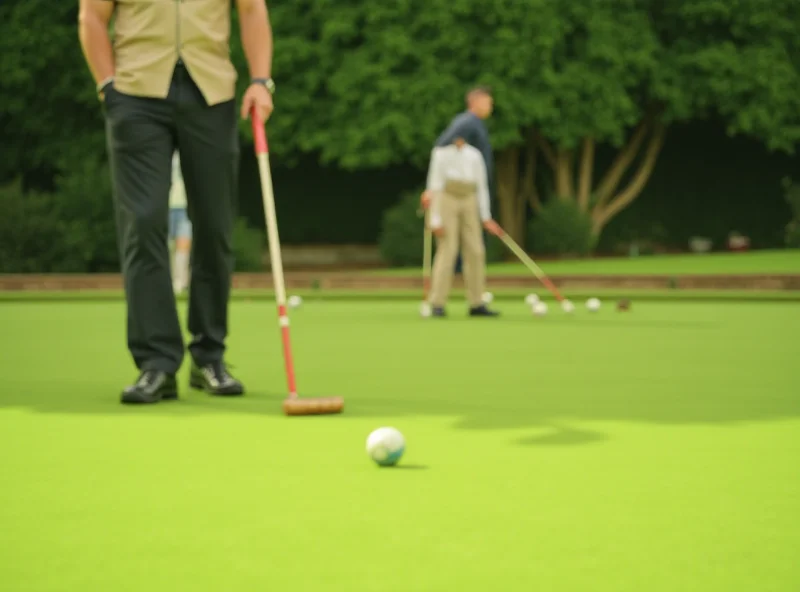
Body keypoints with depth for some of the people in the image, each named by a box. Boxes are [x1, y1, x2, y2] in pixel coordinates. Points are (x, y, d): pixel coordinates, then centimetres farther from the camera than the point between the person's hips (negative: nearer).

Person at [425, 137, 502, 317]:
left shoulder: (475, 155, 8)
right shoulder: (441, 153, -5)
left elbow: (482, 187, 9)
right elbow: (434, 186, -7)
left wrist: (486, 218, 3)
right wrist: (435, 219, -13)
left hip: (469, 202, 5)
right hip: (447, 200, -5)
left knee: (475, 252, -1)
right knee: (447, 251, -12)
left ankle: (476, 304, 4)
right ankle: (437, 304, -9)